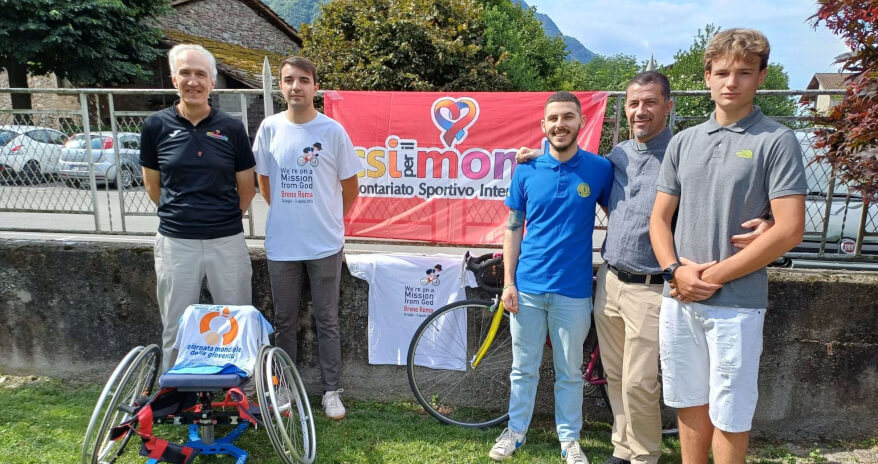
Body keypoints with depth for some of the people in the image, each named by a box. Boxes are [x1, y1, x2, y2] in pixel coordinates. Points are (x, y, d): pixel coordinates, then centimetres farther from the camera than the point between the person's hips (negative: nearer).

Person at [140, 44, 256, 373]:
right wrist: (179, 215, 10)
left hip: (227, 241, 0)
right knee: (175, 330, 13)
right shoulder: (156, 126, 0)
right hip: (176, 243, 0)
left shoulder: (231, 128, -1)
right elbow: (152, 186, 11)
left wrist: (222, 219, 10)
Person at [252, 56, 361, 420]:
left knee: (327, 321, 8)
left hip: (324, 244, -2)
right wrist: (285, 213, 12)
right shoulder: (270, 127, 1)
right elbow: (264, 180, 12)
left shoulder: (332, 131, -6)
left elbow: (350, 185, 4)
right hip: (281, 244, 2)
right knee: (284, 321, 14)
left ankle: (331, 390, 22)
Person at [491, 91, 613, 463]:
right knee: (523, 368, 14)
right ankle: (515, 431, 32)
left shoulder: (600, 169, -2)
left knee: (570, 372, 12)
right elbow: (514, 229, 4)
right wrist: (508, 283, -1)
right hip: (527, 287, 1)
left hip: (573, 290, -1)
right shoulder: (526, 171, 0)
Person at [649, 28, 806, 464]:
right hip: (679, 300, 4)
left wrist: (714, 276, -12)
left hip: (736, 303, -4)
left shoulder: (776, 141, -4)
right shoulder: (683, 141, 9)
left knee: (729, 415, 7)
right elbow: (660, 218, 10)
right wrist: (676, 271, -7)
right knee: (691, 405, 16)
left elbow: (789, 230, -11)